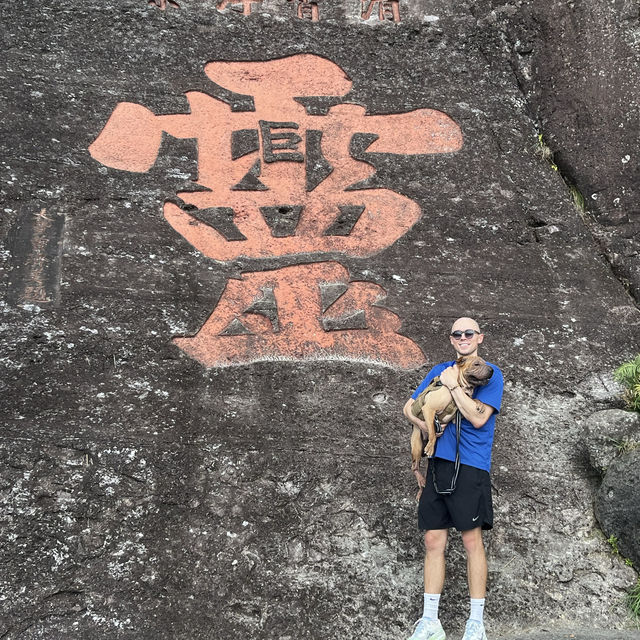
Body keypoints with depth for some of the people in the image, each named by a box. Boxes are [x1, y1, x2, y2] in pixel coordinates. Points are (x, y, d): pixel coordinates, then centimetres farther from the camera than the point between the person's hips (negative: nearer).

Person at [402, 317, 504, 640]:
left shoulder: (491, 374, 1)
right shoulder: (440, 370, 17)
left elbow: (478, 418, -11)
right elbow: (409, 406, 17)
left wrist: (453, 385, -9)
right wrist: (425, 426, -2)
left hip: (471, 465, -5)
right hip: (439, 462, 5)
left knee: (472, 541, -5)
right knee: (433, 541, 3)